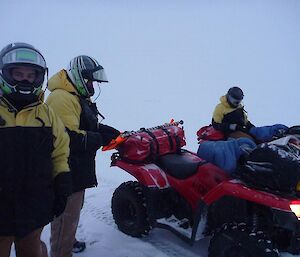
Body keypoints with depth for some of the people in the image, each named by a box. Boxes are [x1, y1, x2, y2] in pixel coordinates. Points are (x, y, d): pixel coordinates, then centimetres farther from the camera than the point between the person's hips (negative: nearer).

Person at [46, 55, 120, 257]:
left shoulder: (79, 97, 15)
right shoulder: (62, 98, -20)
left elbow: (86, 126, 22)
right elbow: (69, 137, -27)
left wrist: (104, 130, 4)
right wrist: (101, 139, -20)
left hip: (78, 169, 11)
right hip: (68, 172, -11)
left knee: (74, 209, 27)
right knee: (67, 216, -2)